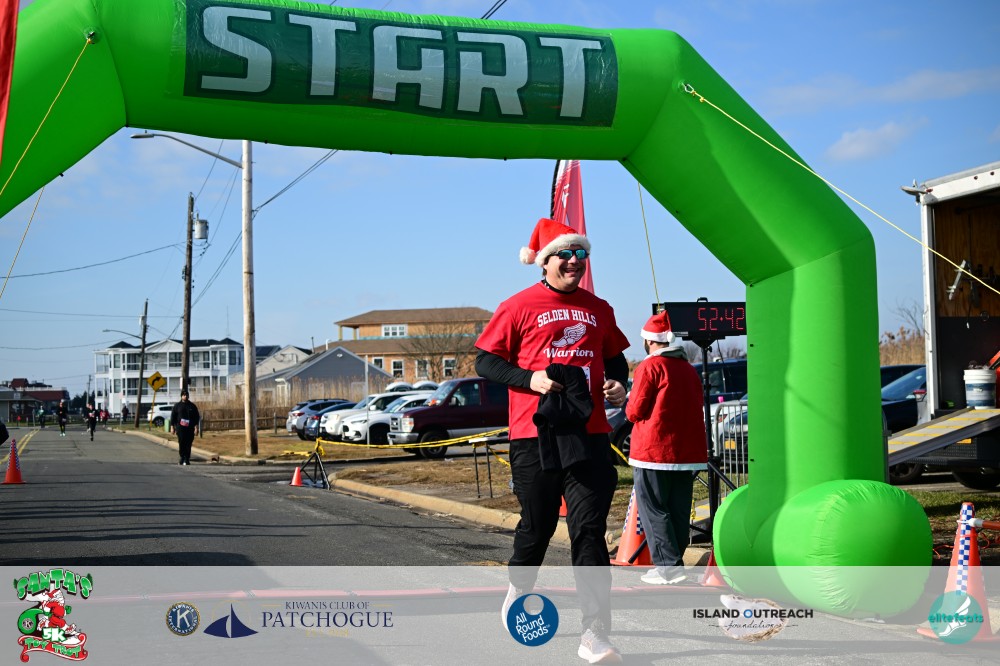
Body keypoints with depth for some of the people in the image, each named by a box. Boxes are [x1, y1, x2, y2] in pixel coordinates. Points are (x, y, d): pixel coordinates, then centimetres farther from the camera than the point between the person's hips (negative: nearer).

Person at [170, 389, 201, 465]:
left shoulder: (192, 406, 11)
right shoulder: (177, 406, 9)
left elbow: (197, 417, 11)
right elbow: (173, 416, 9)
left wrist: (196, 426, 1)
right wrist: (172, 427, 2)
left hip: (190, 428, 1)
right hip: (180, 428, -1)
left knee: (188, 444, -1)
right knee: (181, 443, -9)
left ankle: (187, 459, 4)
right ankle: (182, 458, 0)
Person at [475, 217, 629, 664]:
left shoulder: (598, 309, 13)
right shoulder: (520, 306, 0)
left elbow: (615, 357, 26)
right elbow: (486, 360, 1)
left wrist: (618, 383, 4)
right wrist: (530, 379, -13)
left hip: (590, 434, 3)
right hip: (535, 433, -2)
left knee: (590, 531, -5)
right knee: (537, 525, 9)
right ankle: (518, 590, 41)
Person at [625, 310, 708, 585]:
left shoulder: (650, 366, -9)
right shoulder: (689, 369, 13)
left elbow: (635, 411, -10)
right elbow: (695, 409, 17)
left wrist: (628, 406, 11)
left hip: (653, 451, -7)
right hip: (687, 453, 7)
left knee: (653, 509, -2)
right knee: (679, 511, 10)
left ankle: (668, 565, -8)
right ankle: (675, 562, 13)